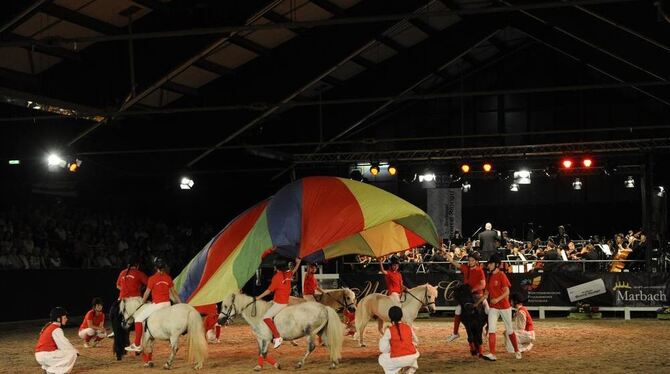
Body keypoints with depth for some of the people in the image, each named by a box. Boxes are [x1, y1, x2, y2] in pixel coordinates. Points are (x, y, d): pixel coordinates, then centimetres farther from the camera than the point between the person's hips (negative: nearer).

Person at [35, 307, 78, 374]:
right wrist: (75, 351, 2)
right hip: (45, 356, -10)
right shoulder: (56, 330, -12)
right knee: (72, 354, -11)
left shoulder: (48, 326, 16)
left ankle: (46, 367, 15)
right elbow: (64, 345, -14)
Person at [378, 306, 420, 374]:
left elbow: (383, 349, -1)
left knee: (382, 359, 29)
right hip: (412, 358, 3)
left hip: (398, 360, -3)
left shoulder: (389, 330, -5)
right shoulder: (408, 327, 6)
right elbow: (416, 341, 20)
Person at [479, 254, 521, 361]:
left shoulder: (501, 275, -12)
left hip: (504, 306, -6)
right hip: (493, 307, 6)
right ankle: (492, 354, -13)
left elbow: (507, 292, -15)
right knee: (491, 330, -8)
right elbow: (486, 293, 16)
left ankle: (517, 351, 24)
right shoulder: (490, 277, 9)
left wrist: (497, 299, -27)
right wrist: (477, 303, 13)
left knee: (509, 330, 7)